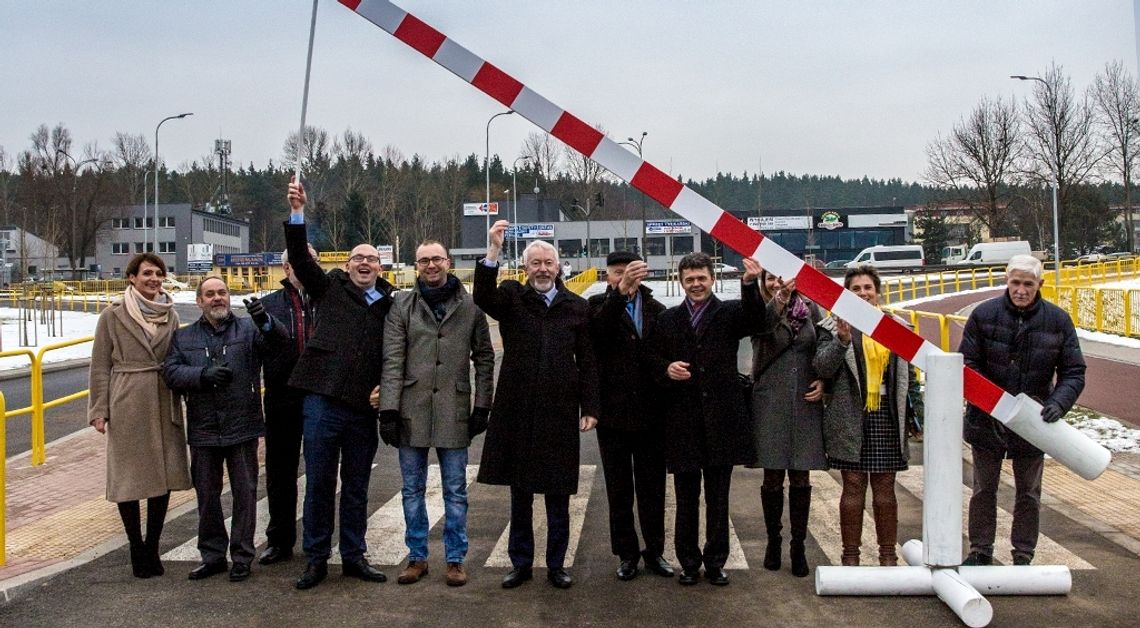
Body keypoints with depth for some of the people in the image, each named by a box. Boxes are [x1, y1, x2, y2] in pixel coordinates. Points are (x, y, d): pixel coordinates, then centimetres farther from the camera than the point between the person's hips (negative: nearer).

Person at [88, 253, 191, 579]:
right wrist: (98, 410, -5)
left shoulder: (170, 315, 8)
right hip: (127, 405, -4)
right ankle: (137, 549, 17)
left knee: (164, 476, 6)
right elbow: (100, 366, -1)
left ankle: (152, 548, 19)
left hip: (164, 404, 4)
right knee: (128, 476, 4)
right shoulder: (112, 316, -3)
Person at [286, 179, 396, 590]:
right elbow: (300, 258, -6)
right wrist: (297, 213, -17)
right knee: (319, 483, 5)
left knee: (357, 487, 12)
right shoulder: (331, 288, 6)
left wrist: (386, 387, -2)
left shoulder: (389, 304, 9)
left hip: (363, 407, 2)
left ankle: (354, 556, 23)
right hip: (323, 402, -2)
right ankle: (316, 559, 16)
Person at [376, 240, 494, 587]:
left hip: (454, 412, -1)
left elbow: (484, 358, 6)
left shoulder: (470, 305, 3)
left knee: (455, 491, 7)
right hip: (412, 411, 1)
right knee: (412, 490, 10)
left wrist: (482, 406, 0)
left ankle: (455, 559, 18)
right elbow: (392, 360, -2)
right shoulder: (402, 305, 3)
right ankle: (417, 557, 23)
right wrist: (388, 410, -8)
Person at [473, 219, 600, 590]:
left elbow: (587, 362, 5)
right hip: (517, 413, 0)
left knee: (558, 496, 8)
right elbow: (482, 297, -18)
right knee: (520, 494, 11)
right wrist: (493, 252, -28)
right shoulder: (512, 298, 4)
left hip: (560, 413, 0)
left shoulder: (576, 306, 5)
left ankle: (556, 565, 21)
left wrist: (590, 408, 0)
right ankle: (521, 563, 23)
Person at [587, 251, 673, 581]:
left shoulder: (656, 310, 5)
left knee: (652, 488, 11)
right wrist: (621, 291, -41)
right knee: (619, 490, 9)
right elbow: (599, 327, -26)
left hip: (650, 414, 1)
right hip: (613, 413, -1)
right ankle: (626, 553, 21)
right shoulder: (599, 305, -2)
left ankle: (655, 551, 23)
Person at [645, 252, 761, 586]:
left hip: (721, 419, -1)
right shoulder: (668, 319, 9)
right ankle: (689, 562, 20)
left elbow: (753, 320, -18)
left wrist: (750, 285, -35)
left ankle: (715, 562, 19)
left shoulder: (729, 312, 3)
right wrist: (666, 369, -10)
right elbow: (651, 356, 12)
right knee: (686, 497, 9)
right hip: (682, 420, 1)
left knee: (718, 497, 8)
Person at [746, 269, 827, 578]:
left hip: (805, 403, 2)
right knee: (773, 477, 6)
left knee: (801, 478, 5)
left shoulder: (810, 309, 6)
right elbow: (763, 324, -28)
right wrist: (780, 298, -46)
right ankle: (773, 541, 23)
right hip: (770, 403, -2)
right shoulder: (760, 311, -3)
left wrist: (823, 381, -2)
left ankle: (798, 547, 16)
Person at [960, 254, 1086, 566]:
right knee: (984, 490, 13)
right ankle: (980, 552, 26)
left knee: (1028, 494, 12)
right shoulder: (984, 314, -8)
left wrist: (1058, 403, -21)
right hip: (987, 420, 0)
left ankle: (1023, 557, 26)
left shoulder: (1058, 321, -5)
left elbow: (1074, 373, -2)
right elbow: (967, 364, -6)